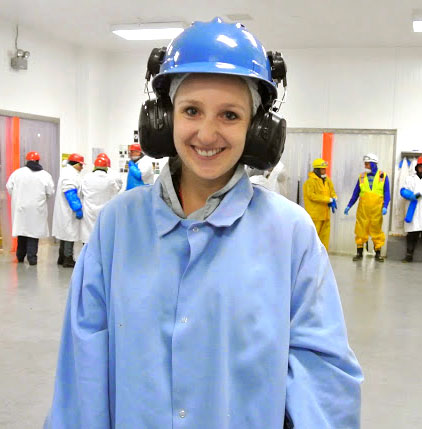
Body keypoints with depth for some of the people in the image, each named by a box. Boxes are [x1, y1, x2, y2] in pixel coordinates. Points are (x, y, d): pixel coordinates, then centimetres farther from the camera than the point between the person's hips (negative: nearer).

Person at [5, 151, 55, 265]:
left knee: (22, 229, 13)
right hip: (37, 208, -2)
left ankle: (20, 256, 25)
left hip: (20, 206, 2)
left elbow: (9, 187, 1)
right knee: (34, 230, 3)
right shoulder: (45, 175, -3)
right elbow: (50, 192, -2)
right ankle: (32, 257, -2)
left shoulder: (17, 172, -1)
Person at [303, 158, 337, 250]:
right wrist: (329, 200, -19)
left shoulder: (327, 180, 14)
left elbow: (332, 192, 17)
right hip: (315, 214, -8)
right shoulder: (310, 181, -11)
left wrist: (333, 199, -9)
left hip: (325, 214, 8)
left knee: (325, 235, 10)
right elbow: (311, 195, -19)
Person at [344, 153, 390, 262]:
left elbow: (387, 193, 2)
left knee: (377, 230, 3)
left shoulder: (383, 176, 4)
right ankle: (359, 252, 10)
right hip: (363, 209, 1)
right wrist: (349, 206, 9)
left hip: (376, 209, -1)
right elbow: (356, 193, 14)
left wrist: (385, 207, -10)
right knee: (361, 230, 1)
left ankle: (378, 253, 13)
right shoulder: (362, 177, 8)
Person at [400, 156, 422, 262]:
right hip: (413, 211, 0)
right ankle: (409, 255, 6)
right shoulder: (410, 178, 17)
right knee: (412, 233, 0)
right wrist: (413, 195, -14)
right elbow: (403, 191, 5)